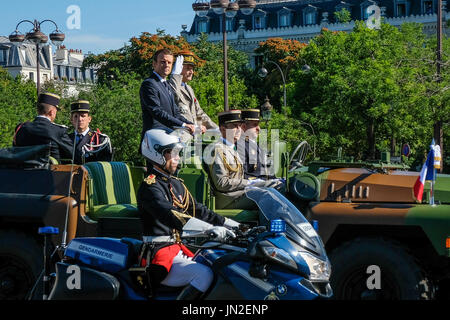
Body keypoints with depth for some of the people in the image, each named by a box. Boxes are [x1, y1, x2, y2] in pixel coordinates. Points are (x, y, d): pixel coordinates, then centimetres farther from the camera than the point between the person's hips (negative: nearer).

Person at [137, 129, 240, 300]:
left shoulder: (176, 184, 17)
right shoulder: (149, 186, -14)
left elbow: (196, 209, 23)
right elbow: (170, 215, -29)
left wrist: (226, 222, 12)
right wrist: (209, 228, -39)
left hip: (179, 249, 10)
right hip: (160, 254, -10)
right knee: (204, 274, -27)